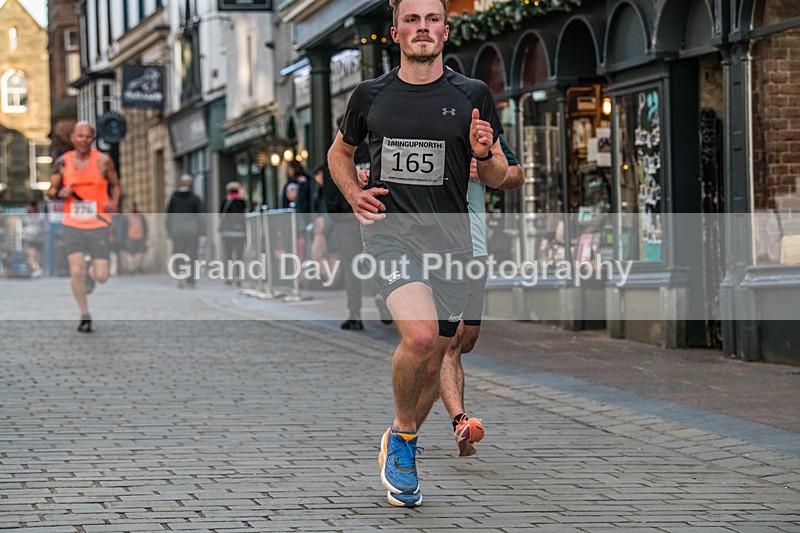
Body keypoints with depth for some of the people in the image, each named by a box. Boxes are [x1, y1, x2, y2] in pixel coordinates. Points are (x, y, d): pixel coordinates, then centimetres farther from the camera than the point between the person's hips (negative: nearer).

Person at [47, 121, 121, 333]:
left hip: (99, 225, -1)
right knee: (76, 272, -13)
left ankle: (91, 268, 34)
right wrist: (60, 193, -12)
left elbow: (115, 185, 11)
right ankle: (85, 316, 7)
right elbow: (51, 190, 11)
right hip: (73, 226, 1)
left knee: (101, 277, -4)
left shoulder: (103, 160, -2)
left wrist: (114, 201, -10)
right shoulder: (62, 162, 2)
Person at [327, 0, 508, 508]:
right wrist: (354, 193, 3)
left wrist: (485, 153, -12)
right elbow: (339, 153, 22)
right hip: (391, 231, -2)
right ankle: (403, 434, -1)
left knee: (432, 361, 9)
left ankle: (401, 447, 35)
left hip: (450, 239, 2)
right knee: (420, 336, -26)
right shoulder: (370, 95, 5)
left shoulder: (473, 95, 4)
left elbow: (496, 177, 11)